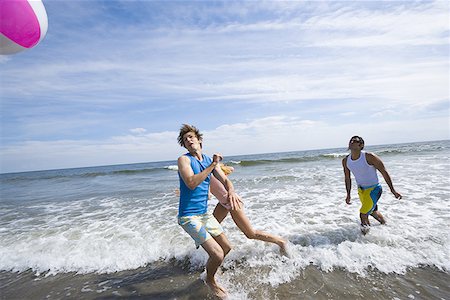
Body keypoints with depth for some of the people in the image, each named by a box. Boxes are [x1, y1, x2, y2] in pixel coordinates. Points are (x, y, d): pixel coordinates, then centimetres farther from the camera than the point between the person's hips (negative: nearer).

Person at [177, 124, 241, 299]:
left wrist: (231, 191, -22)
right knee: (217, 254, -13)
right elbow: (191, 183, -27)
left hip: (204, 213, 7)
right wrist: (213, 165, -24)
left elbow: (225, 180, 1)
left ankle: (209, 272, 42)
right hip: (188, 216, -7)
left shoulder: (210, 160, 7)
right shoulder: (183, 160, -12)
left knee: (226, 247, 15)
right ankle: (210, 280, 20)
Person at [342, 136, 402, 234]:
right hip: (361, 190, 6)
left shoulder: (369, 157, -23)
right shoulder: (345, 161, -7)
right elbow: (347, 178, 6)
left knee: (363, 214, -15)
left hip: (374, 189, -6)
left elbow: (384, 172, -13)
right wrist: (348, 194, 9)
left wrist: (393, 190, -9)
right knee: (373, 211, 26)